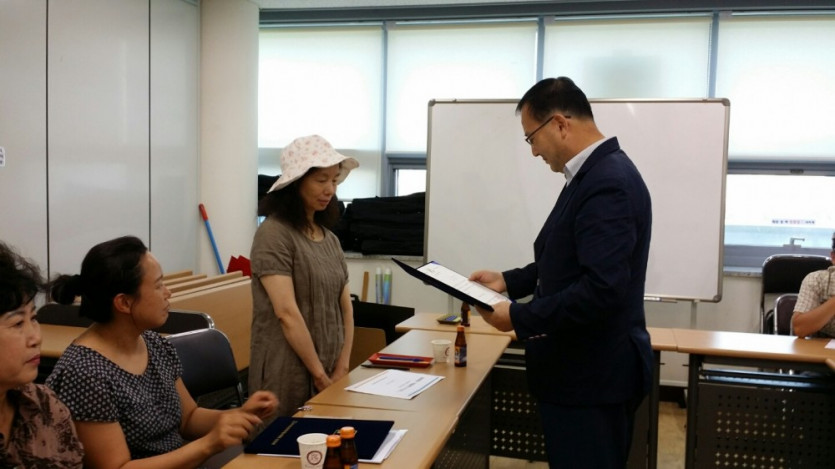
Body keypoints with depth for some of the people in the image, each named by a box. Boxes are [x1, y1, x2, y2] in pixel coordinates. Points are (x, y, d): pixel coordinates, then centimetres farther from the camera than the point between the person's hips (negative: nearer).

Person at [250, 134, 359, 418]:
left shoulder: (330, 238, 10)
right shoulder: (273, 233, -13)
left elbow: (346, 308, 9)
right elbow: (287, 312, -18)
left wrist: (341, 369, -1)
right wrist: (320, 375, -14)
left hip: (329, 374, 7)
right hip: (288, 374, -7)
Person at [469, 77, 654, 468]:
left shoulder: (607, 183, -23)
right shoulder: (595, 173, 9)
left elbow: (602, 289, -30)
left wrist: (519, 317, -21)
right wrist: (508, 281, 12)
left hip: (594, 376, -10)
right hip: (582, 369, 10)